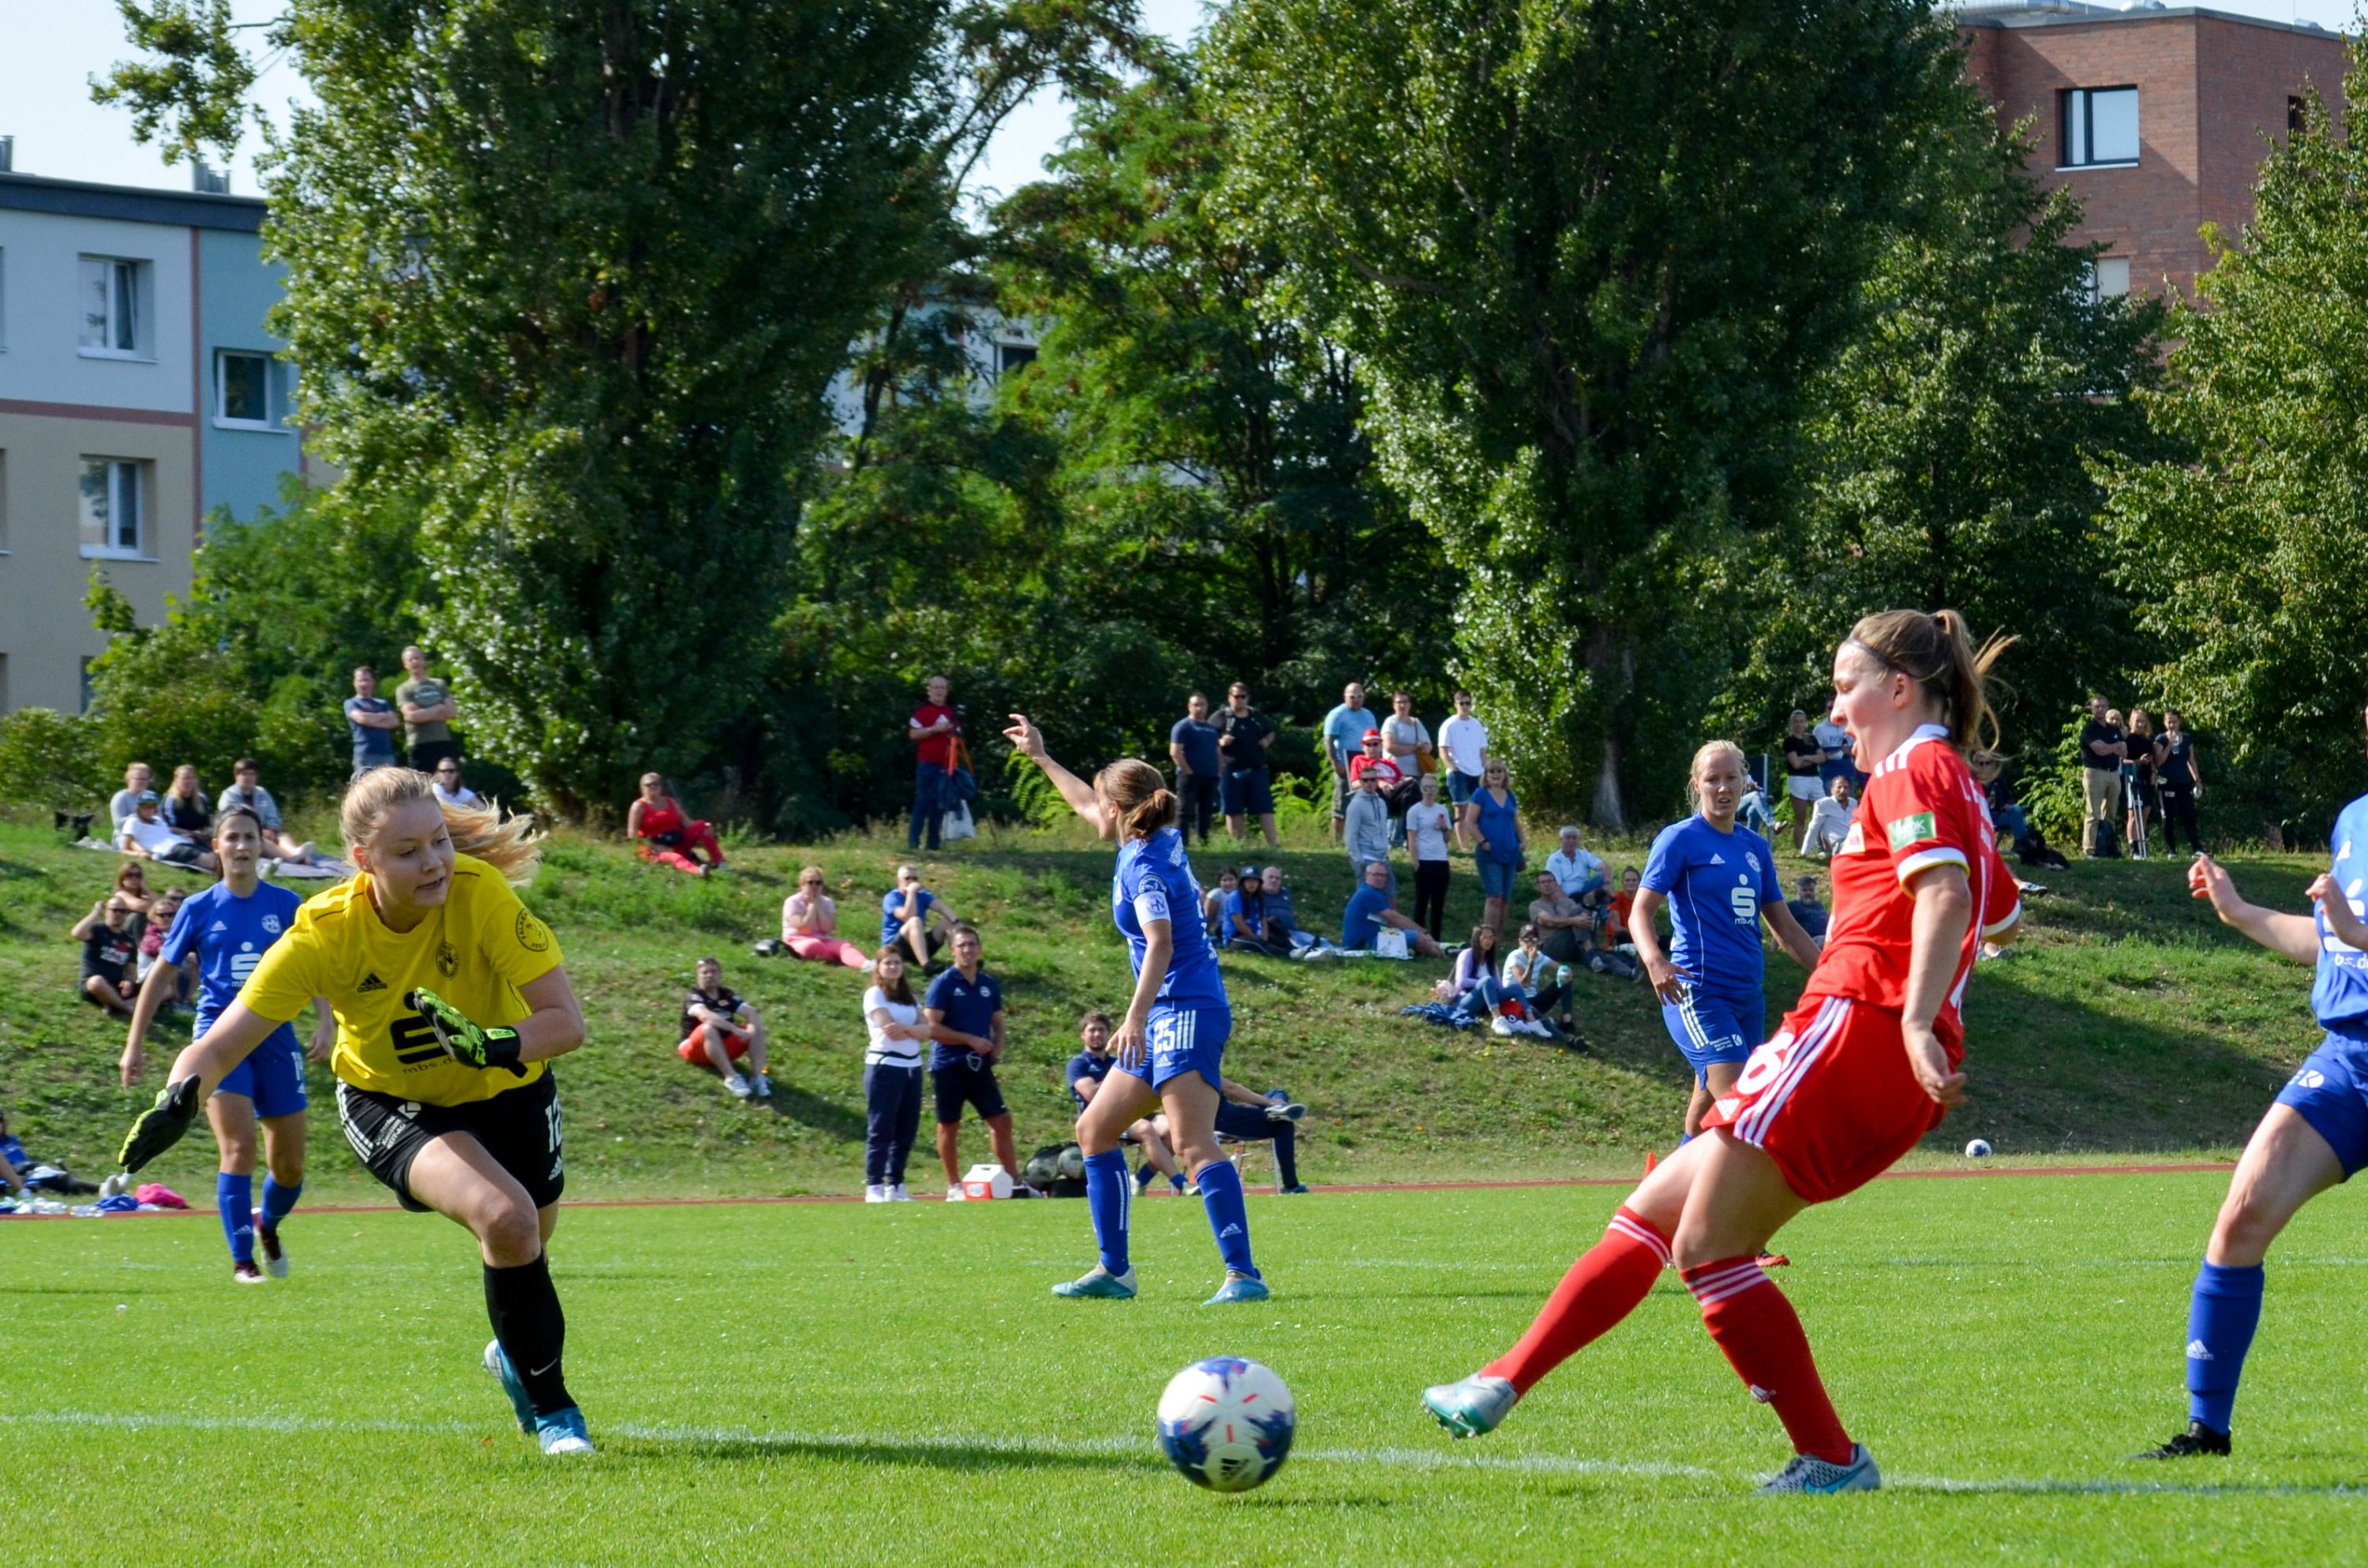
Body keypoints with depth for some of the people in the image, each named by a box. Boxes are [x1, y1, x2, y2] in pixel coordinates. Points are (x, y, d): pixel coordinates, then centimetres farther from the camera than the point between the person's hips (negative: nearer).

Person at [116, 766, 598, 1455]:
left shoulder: (479, 893, -30)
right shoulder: (325, 932, -28)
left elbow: (567, 1021, -28)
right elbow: (220, 1044, -24)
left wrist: (491, 1045, -47)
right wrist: (178, 1100, -44)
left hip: (508, 1090, 2)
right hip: (390, 1104, -2)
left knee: (522, 1254, 19)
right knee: (505, 1218, -28)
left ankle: (516, 1357, 57)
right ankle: (552, 1410, -9)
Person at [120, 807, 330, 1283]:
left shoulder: (286, 905, 5)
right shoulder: (198, 909, 2)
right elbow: (160, 976, 9)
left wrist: (326, 1024, -9)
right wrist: (133, 1044, 6)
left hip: (275, 1035, 2)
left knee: (290, 1164, 6)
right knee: (238, 1146, -19)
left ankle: (268, 1225, 39)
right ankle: (242, 1260, -12)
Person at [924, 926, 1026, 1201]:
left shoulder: (990, 984, 10)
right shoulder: (943, 984, -6)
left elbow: (998, 1023, 20)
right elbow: (933, 1028, -12)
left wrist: (997, 1049, 0)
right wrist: (971, 1040, -14)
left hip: (980, 1065, 5)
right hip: (948, 1065, -5)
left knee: (1001, 1120, -1)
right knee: (949, 1125, 2)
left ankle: (1014, 1182, 2)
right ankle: (954, 1186, 10)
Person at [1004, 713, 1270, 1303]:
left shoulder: (1145, 865, -14)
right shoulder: (1160, 840, 13)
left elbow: (1161, 945, -27)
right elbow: (1089, 808, 33)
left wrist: (1136, 1018, -36)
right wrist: (1041, 757, 44)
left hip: (1187, 1012, -10)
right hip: (1166, 1018, 10)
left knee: (1193, 1146, -22)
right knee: (1094, 1129, 15)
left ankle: (1244, 1275, -30)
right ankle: (1114, 1269, 18)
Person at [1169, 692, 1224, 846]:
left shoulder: (1212, 728, 19)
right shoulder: (1183, 727, -4)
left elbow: (1217, 753, 25)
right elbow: (1175, 753, -12)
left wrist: (1220, 772, 11)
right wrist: (1189, 772, -15)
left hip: (1210, 778, 7)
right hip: (1191, 777, -7)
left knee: (1205, 814, 9)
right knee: (1186, 813, -9)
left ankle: (1204, 843, 13)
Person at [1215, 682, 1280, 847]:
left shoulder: (1257, 717, 14)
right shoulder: (1222, 718, 0)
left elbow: (1271, 732, 27)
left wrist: (1267, 741, 6)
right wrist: (1220, 743, -23)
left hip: (1257, 770, 3)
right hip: (1233, 771, -3)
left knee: (1265, 808, -1)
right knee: (1234, 810, 1)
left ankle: (1273, 843, 0)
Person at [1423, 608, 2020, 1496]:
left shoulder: (1914, 772, -5)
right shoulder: (1955, 784, 24)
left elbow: (1946, 892, -21)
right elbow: (2000, 916, 35)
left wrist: (1916, 1022, -31)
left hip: (1853, 1030, -10)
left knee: (1707, 1248, -10)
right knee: (1656, 1208, 12)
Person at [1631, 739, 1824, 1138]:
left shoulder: (1755, 847, 16)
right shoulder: (1681, 839, -3)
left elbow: (1785, 927, 22)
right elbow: (1641, 912, -10)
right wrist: (1655, 962, -30)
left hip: (1748, 996, 7)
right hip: (1698, 993, -7)